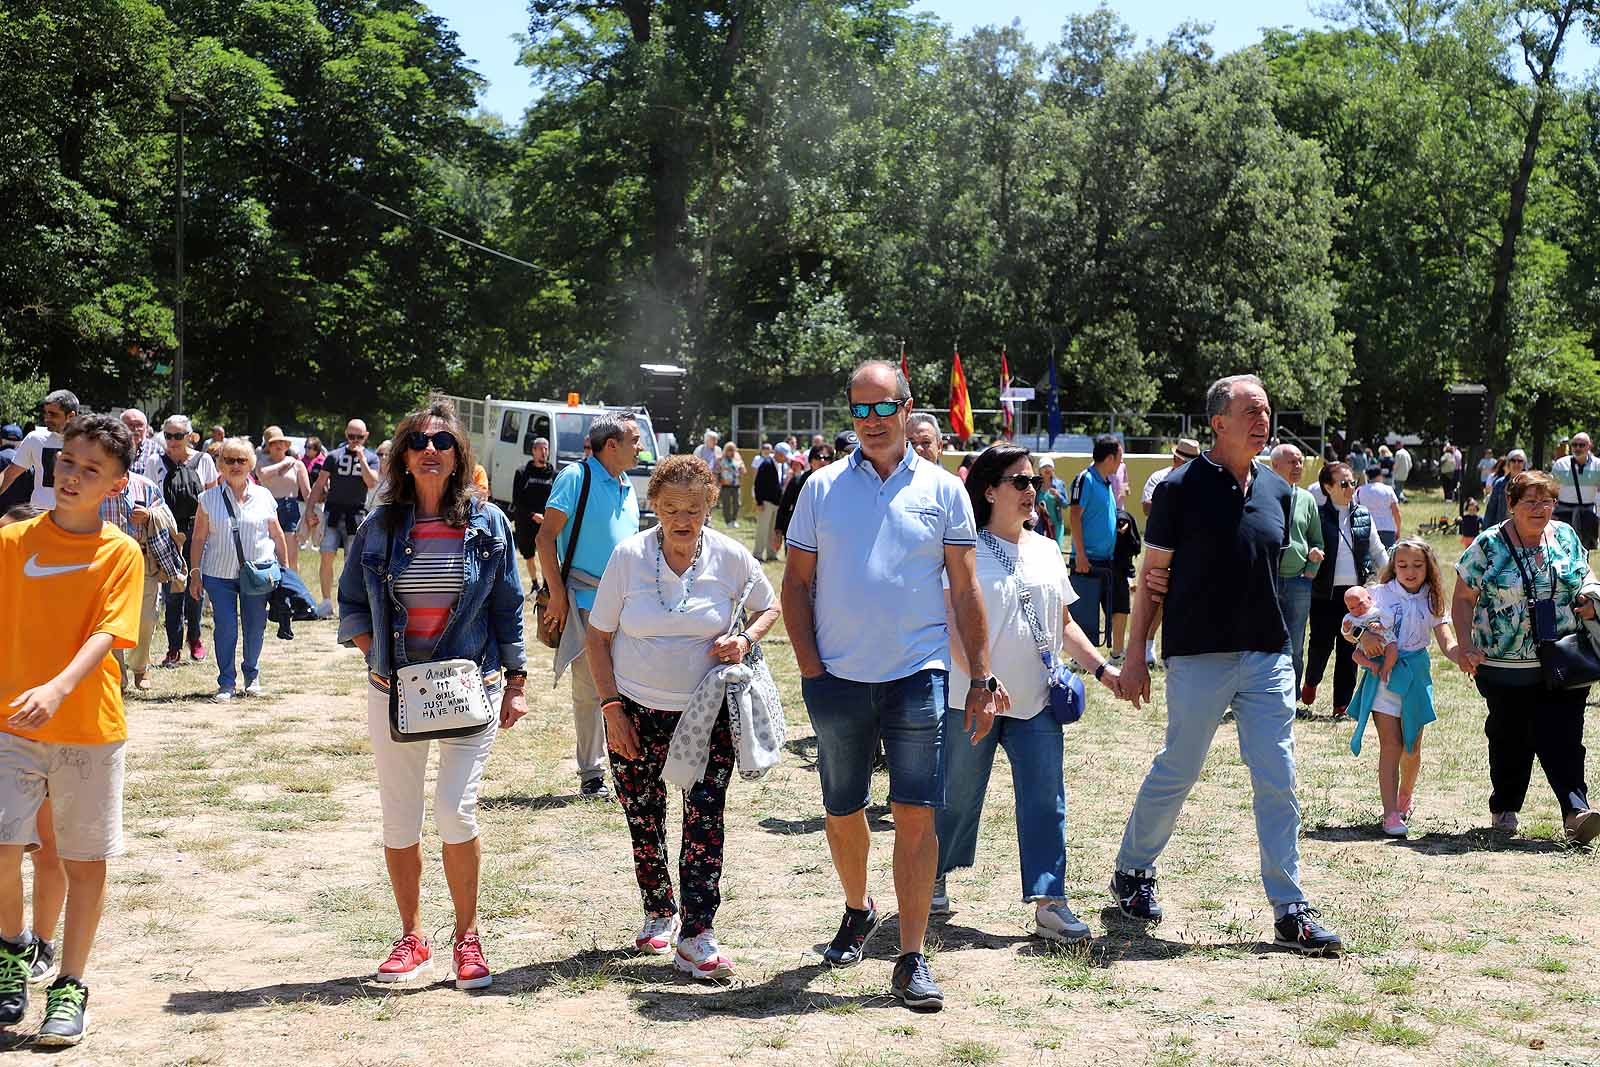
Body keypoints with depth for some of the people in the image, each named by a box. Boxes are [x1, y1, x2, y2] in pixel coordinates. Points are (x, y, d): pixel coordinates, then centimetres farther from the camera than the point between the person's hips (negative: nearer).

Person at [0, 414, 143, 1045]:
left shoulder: (120, 553, -4)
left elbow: (106, 634, -15)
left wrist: (57, 689, -31)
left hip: (90, 728, -1)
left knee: (85, 862, 5)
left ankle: (70, 987, 21)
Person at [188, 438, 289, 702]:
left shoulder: (263, 496, 6)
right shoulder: (209, 498, 3)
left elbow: (277, 535, 13)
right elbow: (198, 538, 5)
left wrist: (285, 569, 13)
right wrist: (195, 573, 2)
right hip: (219, 574, -1)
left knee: (255, 628, 6)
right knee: (224, 628, -6)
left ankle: (252, 675, 28)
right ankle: (226, 683, 4)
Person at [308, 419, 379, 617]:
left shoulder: (371, 458, 6)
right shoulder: (334, 456, 6)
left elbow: (372, 484, -9)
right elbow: (319, 484, 9)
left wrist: (361, 458, -13)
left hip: (356, 514, 0)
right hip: (333, 511, 0)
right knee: (327, 555, -8)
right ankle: (326, 602, -1)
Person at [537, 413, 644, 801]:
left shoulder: (627, 488, 15)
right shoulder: (576, 477, -7)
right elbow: (546, 537, -10)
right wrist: (557, 594, -14)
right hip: (586, 604, -6)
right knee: (589, 690, -2)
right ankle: (591, 776, 7)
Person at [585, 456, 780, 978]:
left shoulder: (729, 557, -6)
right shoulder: (628, 556, -8)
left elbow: (769, 606, 12)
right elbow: (598, 636, -1)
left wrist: (746, 639, -10)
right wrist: (612, 707, -7)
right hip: (637, 710, 1)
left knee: (705, 821, -10)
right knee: (643, 822, 9)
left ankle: (695, 938, -8)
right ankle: (659, 914, 31)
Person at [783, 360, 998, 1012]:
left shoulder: (942, 491, 4)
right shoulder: (823, 488, 5)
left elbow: (965, 593, 6)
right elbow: (796, 584, 7)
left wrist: (982, 677, 1)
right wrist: (809, 666, -3)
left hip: (917, 676, -1)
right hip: (838, 680, 2)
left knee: (916, 815, -6)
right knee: (842, 812, 12)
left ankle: (911, 959, -1)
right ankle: (857, 910, 38)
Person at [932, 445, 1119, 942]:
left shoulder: (1046, 551, 13)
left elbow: (1064, 624, 19)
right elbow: (950, 623, -14)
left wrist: (1100, 667, 7)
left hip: (1036, 699, 5)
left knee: (1045, 800, -2)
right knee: (958, 796, 7)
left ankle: (1049, 903, -2)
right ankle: (932, 879, 28)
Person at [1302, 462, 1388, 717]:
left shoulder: (1364, 516, 9)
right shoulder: (1317, 516, -5)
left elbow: (1378, 551, 16)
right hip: (1325, 593, -3)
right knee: (1322, 644, -1)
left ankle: (1342, 704, 14)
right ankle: (1311, 681, 32)